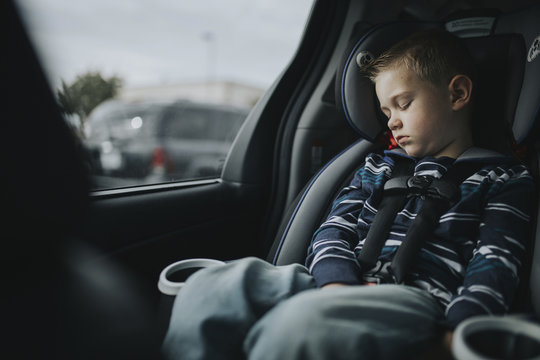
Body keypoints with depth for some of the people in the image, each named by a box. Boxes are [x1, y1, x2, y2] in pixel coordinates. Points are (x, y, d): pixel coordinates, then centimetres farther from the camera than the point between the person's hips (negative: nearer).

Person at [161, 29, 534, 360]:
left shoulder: (505, 180, 14)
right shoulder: (377, 166, 27)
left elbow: (494, 266, 1)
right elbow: (335, 229, 15)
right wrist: (337, 284, -8)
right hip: (343, 285, 5)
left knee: (297, 322, -39)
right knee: (210, 288, -21)